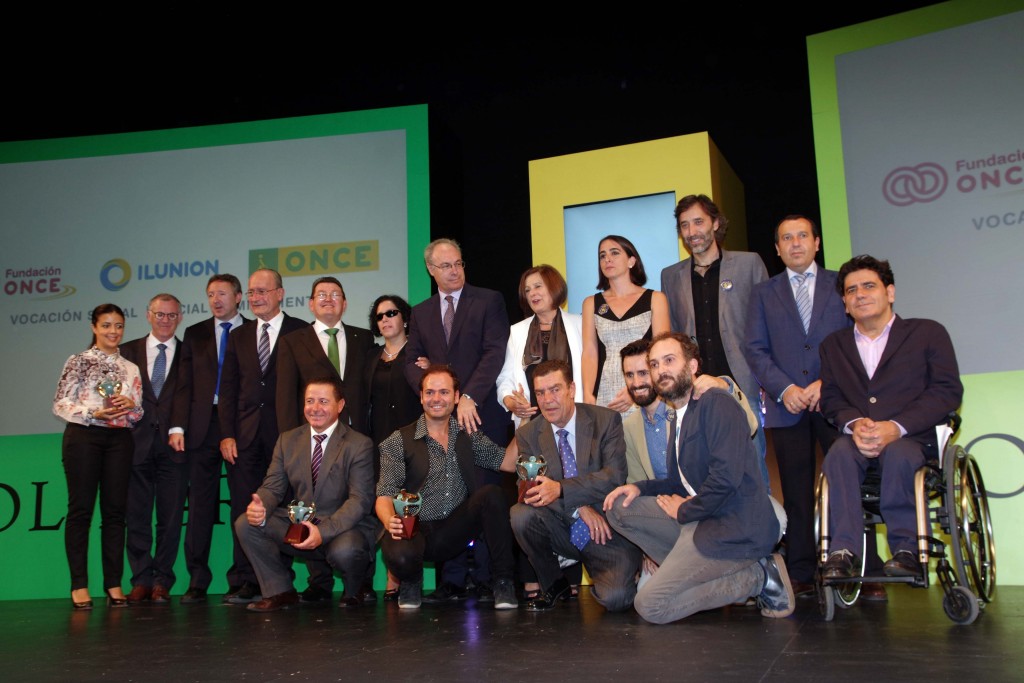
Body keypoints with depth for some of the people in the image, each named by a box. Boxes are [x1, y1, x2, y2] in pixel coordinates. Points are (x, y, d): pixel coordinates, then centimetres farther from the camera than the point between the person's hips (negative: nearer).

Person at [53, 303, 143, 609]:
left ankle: (113, 584, 8)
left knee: (115, 510, 3)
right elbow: (60, 404, -2)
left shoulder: (130, 368, 15)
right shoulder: (79, 361, 3)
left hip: (119, 440, 4)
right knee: (80, 509, -3)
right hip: (83, 437, -3)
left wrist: (130, 405, -7)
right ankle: (79, 586, 3)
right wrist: (93, 413, -15)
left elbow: (139, 413, 15)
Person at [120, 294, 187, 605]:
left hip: (173, 446, -1)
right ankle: (141, 580, 13)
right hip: (137, 443, 1)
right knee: (137, 516, 4)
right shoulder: (127, 352, 11)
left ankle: (162, 582, 12)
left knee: (170, 517, 3)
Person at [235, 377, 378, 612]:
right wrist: (259, 508, -21)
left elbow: (360, 499, -14)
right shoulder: (288, 440, 9)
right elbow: (273, 488, 4)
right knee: (245, 524, -14)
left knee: (344, 550, -36)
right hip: (297, 525, 4)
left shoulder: (359, 445, -6)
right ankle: (281, 591, 2)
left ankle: (352, 592, 1)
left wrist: (324, 531, -28)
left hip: (342, 529, -4)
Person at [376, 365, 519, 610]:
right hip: (415, 530, -2)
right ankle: (411, 583, 4)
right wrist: (390, 521, -27)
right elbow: (385, 494, -6)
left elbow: (509, 463, 2)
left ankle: (503, 582, -12)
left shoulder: (468, 436, 11)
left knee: (492, 494, -23)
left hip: (455, 531, 3)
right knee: (400, 555, -36)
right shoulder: (398, 442, 0)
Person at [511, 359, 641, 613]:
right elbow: (530, 488, -5)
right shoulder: (528, 434, 2)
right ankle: (553, 584, 0)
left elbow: (615, 475, -16)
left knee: (615, 599, -25)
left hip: (606, 530, -2)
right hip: (563, 532, 3)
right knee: (520, 514, -27)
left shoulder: (607, 420, -5)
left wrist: (561, 489, -28)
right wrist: (579, 508, -20)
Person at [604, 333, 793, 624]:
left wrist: (684, 511, -9)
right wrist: (640, 488, 4)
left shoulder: (716, 403, -13)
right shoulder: (677, 417, 16)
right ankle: (688, 570, 2)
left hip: (735, 529, -9)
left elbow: (726, 476, -23)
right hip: (698, 518, 9)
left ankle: (758, 577, -3)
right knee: (619, 508, 2)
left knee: (650, 606, -13)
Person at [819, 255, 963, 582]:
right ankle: (843, 551, -35)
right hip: (858, 439, 2)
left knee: (898, 454, -36)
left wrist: (896, 427, -17)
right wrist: (854, 423, -14)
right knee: (839, 453, -31)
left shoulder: (928, 333, 10)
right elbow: (831, 397, 10)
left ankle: (906, 549, -25)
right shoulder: (834, 344, 21)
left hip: (912, 439, -2)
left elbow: (948, 392, -2)